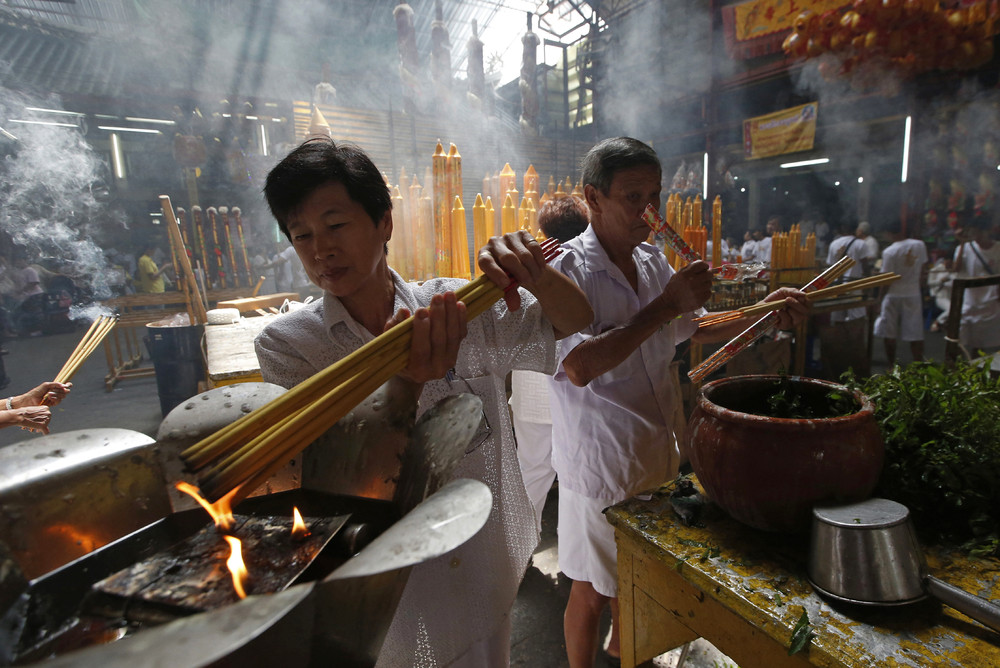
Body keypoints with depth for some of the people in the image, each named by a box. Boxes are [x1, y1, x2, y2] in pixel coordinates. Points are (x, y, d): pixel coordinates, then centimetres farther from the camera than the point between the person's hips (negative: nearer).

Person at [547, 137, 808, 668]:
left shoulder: (652, 261, 3)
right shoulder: (565, 270, -20)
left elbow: (694, 329, 15)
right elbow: (580, 367, -32)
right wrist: (664, 306, -27)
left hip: (657, 452, 7)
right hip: (599, 463, -7)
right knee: (592, 590, 14)